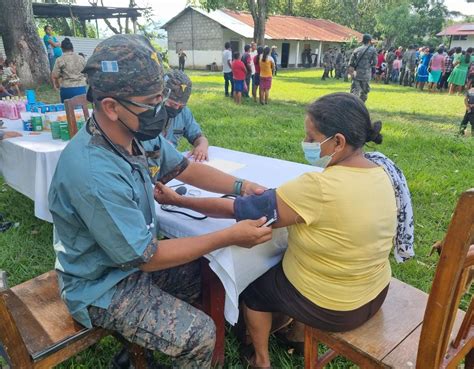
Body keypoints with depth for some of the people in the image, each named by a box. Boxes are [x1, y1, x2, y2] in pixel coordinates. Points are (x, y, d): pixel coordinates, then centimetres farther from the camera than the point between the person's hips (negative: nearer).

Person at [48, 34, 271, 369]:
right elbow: (146, 257, -28)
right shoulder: (94, 173, -36)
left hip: (134, 255, 8)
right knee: (200, 334, -14)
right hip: (103, 285, -7)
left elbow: (184, 168, 4)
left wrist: (241, 187, -10)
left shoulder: (138, 133, -11)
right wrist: (230, 237, -25)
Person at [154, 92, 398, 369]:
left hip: (330, 308, -7)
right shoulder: (381, 174, -7)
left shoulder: (318, 187, -33)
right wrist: (285, 196, -2)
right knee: (277, 263, 27)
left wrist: (179, 200, -16)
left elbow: (241, 211, -26)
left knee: (252, 282, 17)